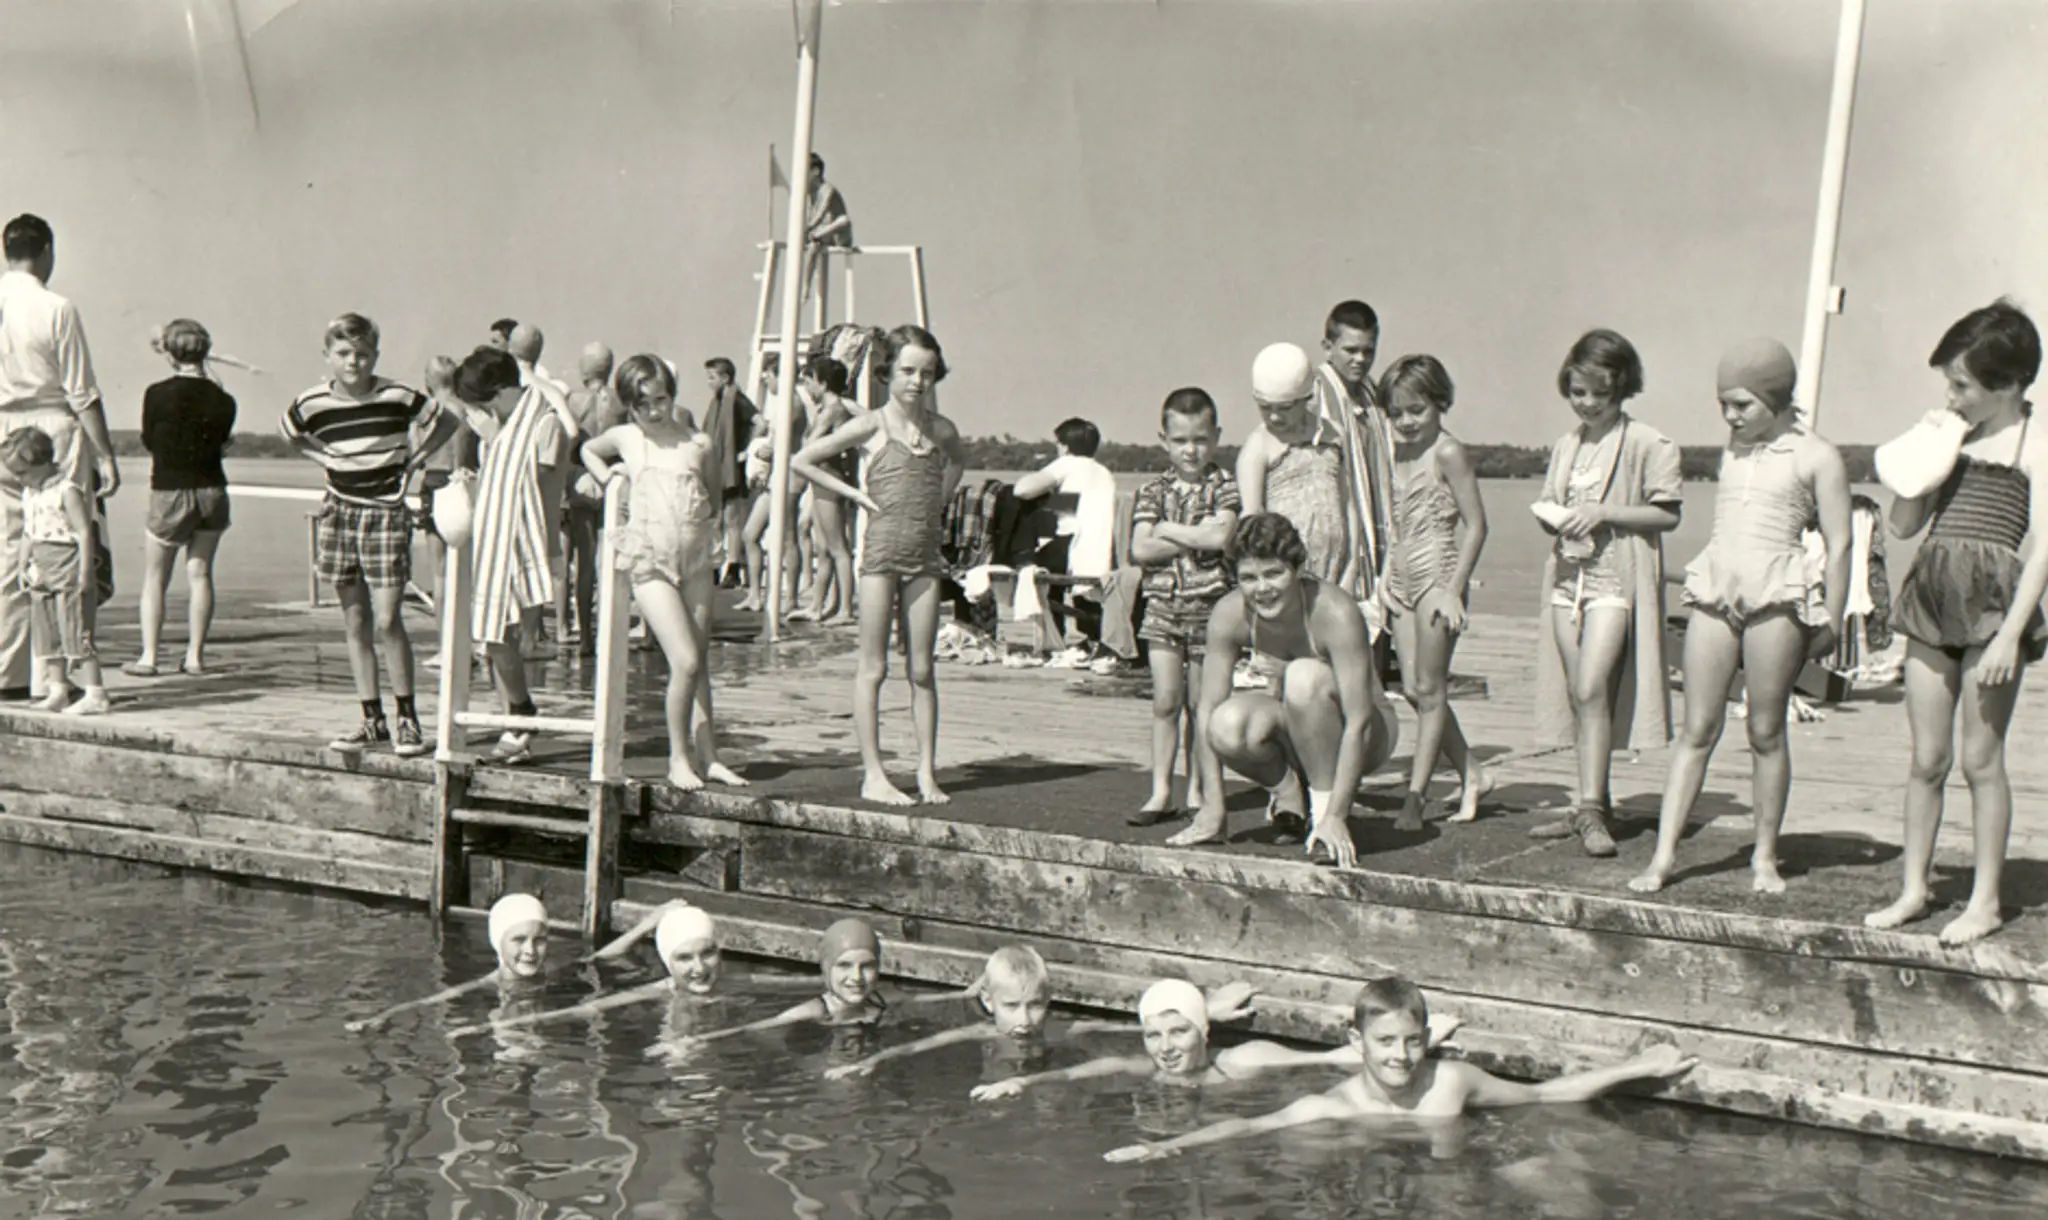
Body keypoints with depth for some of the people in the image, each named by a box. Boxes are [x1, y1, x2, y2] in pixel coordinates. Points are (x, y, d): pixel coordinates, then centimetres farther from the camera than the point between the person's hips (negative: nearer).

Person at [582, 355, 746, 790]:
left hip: (695, 559, 2)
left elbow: (712, 486, 20)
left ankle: (707, 755, 17)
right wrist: (607, 477, 11)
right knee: (686, 662, -13)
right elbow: (588, 449, 25)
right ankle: (678, 758, 0)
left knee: (700, 662, 9)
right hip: (650, 562, -2)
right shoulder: (625, 438, 5)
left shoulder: (697, 442, 5)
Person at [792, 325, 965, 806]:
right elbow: (803, 461, 0)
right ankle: (873, 775, 3)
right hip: (882, 552, -4)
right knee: (873, 668, 0)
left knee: (922, 670, 5)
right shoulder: (871, 427, -4)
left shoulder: (941, 429, 8)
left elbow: (956, 462, 32)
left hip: (925, 556, 4)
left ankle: (926, 771, 10)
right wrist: (856, 494, -2)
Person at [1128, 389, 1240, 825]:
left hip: (1210, 608, -2)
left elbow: (1220, 535, -19)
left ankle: (1197, 791, 14)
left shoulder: (1225, 487, -1)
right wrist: (1196, 539, -12)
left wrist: (1168, 530, -9)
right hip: (1163, 606, 2)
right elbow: (1140, 549, -7)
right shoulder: (1154, 492, 6)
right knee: (1165, 702, -1)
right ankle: (1161, 792, 2)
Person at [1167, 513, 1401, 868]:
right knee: (1229, 724, -30)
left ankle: (1324, 806, -17)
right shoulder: (1229, 614, -19)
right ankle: (1288, 790, 1)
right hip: (1294, 727, 4)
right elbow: (1207, 709, -15)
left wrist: (1335, 817, -35)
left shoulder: (1335, 612, -30)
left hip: (1368, 733, -3)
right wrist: (1212, 812, -17)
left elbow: (1358, 721, -31)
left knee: (1305, 675, -35)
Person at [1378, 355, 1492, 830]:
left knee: (1429, 689, -3)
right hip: (1402, 578, 8)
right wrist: (1384, 577, 9)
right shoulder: (1395, 452, 13)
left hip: (1438, 574, -8)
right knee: (1412, 688, 6)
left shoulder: (1447, 453, -9)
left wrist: (1454, 589, -15)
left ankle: (1415, 796, 1)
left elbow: (1476, 524, -11)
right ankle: (1472, 774, 19)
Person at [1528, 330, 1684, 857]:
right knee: (1578, 696, 8)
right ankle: (1589, 807, 16)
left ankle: (1591, 808, -17)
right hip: (1569, 576, 7)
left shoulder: (1648, 445, -5)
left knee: (1592, 689, -17)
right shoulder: (1565, 447, 16)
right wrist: (1550, 517, 1)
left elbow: (1667, 514, -9)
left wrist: (1603, 513, -16)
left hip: (1616, 580, -7)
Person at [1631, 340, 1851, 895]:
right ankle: (1664, 854, 0)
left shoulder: (1816, 458, 1)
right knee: (1698, 730, 2)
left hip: (1777, 596, -4)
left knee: (1766, 733, 1)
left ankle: (1765, 858, 11)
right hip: (1714, 592, 4)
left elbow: (1839, 544, -1)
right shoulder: (1733, 447, 17)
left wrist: (1830, 621, -5)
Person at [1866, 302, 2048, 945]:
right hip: (1932, 600, 5)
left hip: (1991, 603, -5)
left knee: (1980, 759, -1)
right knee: (1926, 758, 8)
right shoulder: (1954, 442, 13)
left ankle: (1986, 899, 8)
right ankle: (1913, 889, 16)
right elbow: (1903, 525, 15)